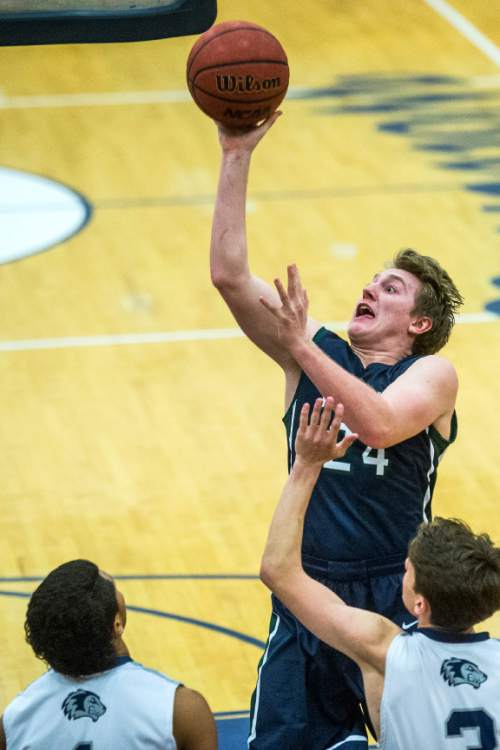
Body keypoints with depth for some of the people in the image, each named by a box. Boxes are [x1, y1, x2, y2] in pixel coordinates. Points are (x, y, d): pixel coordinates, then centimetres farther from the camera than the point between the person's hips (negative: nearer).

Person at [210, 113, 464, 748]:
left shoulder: (433, 374, -5)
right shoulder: (312, 351, 5)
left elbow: (378, 424, -26)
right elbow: (229, 274, -5)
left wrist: (302, 347, -29)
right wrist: (236, 157, -10)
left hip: (398, 600, -3)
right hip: (309, 590, 3)